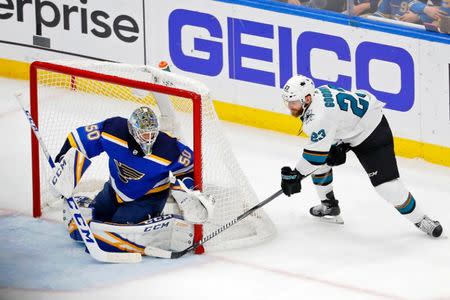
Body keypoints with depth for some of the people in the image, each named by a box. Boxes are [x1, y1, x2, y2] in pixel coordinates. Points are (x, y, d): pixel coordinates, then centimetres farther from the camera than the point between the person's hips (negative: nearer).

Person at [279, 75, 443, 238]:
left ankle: (420, 219, -2)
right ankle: (329, 205, 26)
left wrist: (295, 175, -18)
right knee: (320, 163, 8)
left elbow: (317, 152, -28)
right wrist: (338, 145, 2)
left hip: (372, 131, -10)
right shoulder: (315, 93, -7)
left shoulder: (320, 116, -34)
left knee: (387, 184, -16)